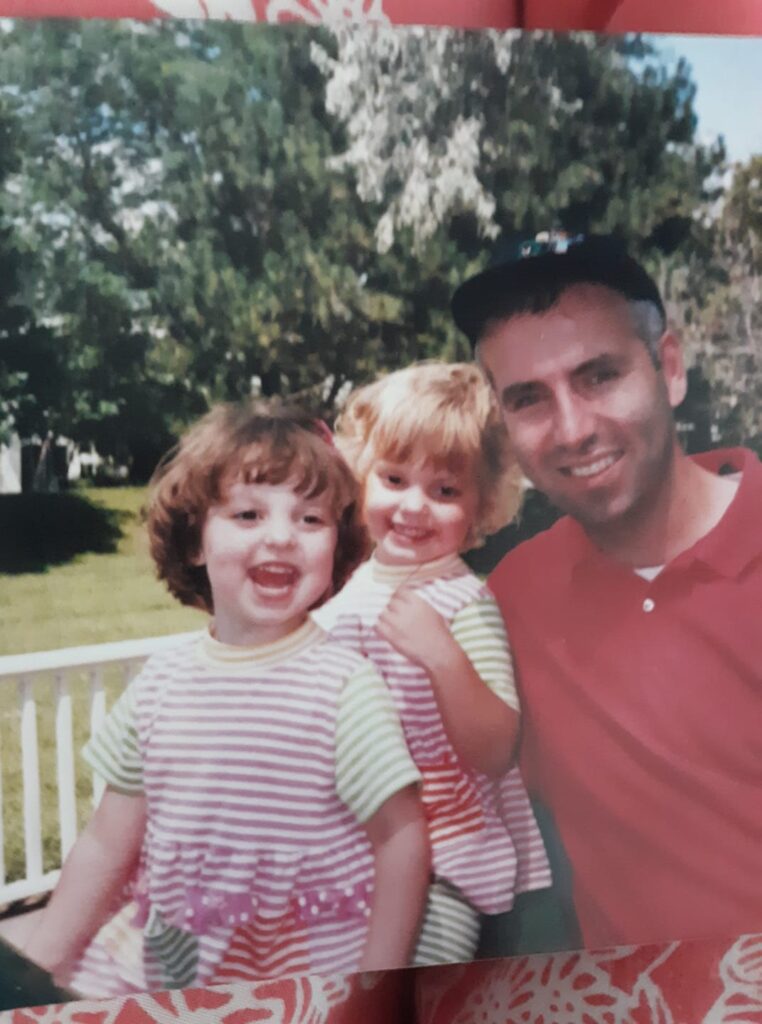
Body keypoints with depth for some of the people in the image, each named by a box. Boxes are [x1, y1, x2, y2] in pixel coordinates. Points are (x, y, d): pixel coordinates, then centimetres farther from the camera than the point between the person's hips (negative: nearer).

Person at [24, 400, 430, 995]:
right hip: (157, 965, 4)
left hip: (307, 978, -3)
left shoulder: (343, 683, -15)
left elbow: (403, 837, -10)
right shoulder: (162, 681, -1)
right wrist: (38, 970, 9)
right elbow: (106, 846, 7)